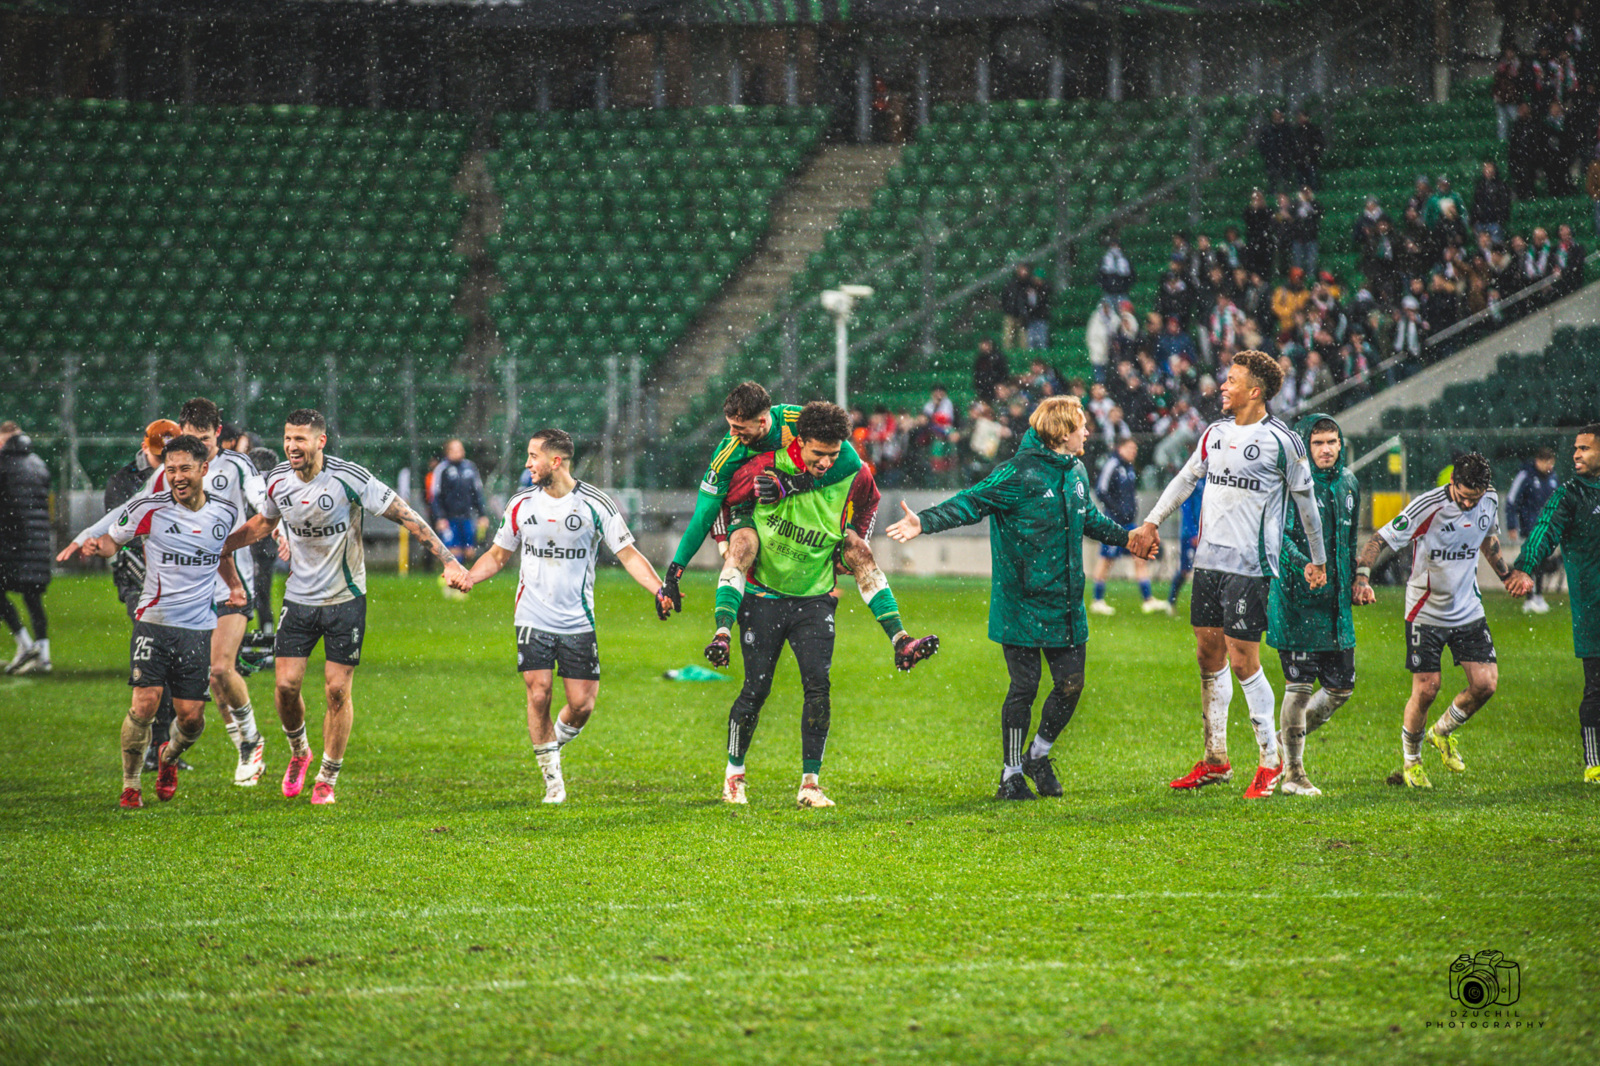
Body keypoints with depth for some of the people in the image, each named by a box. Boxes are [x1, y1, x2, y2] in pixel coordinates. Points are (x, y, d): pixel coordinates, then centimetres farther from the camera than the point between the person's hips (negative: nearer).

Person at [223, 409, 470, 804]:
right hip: (299, 598, 3)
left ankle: (327, 778, 12)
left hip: (345, 598, -3)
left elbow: (405, 516, -12)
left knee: (337, 690, -3)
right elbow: (262, 524, 19)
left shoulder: (349, 478, -17)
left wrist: (448, 560, -16)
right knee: (286, 684, -5)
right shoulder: (278, 480, -2)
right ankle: (298, 753, 24)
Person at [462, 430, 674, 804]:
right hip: (533, 619, 1)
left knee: (582, 705, -5)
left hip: (578, 622, -1)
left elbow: (628, 554, -1)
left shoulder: (596, 504, -5)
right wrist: (464, 578, -3)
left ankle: (555, 742, 27)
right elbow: (498, 555, 15)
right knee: (538, 696, -10)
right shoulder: (521, 505, 4)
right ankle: (552, 778, 3)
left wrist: (659, 590, -15)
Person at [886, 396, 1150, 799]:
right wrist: (925, 522, -31)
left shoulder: (1076, 472, 11)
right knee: (1024, 687, -3)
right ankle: (1012, 774, 10)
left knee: (1070, 684, 4)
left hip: (1066, 601, 7)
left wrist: (1127, 538, 41)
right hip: (1023, 603, -7)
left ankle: (1038, 754, 27)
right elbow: (971, 503, -17)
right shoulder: (1020, 474, -13)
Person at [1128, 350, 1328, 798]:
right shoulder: (1216, 433, 11)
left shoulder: (1281, 440, -8)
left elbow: (1305, 500, 0)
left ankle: (1271, 759, 4)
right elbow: (1185, 479, 23)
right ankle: (1215, 760, 17)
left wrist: (1318, 560, 6)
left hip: (1249, 564, -6)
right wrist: (1151, 523, 19)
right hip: (1209, 558, 6)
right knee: (1210, 655, 8)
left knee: (1243, 661, -8)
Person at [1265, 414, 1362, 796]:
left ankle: (1289, 738, 29)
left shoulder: (1348, 483, 13)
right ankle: (1293, 772, 3)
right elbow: (1277, 534, -17)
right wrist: (1304, 566, -31)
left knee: (1341, 685, 7)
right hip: (1297, 597, -7)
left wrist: (1355, 579, 21)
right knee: (1300, 684, -6)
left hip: (1337, 602, 7)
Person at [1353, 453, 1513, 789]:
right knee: (1426, 689, -7)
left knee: (1486, 684, -5)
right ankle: (1411, 761, 16)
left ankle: (1442, 732, 24)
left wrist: (1506, 575, 29)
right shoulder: (1427, 506, -20)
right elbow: (1381, 540, -19)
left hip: (1469, 611, 5)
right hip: (1426, 610, -5)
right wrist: (1362, 577, -33)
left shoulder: (1490, 501, -3)